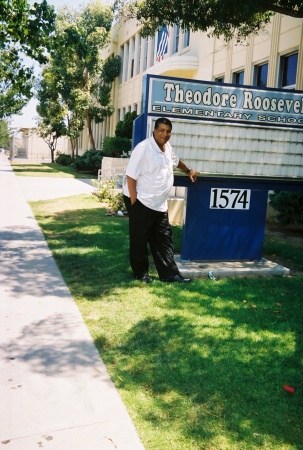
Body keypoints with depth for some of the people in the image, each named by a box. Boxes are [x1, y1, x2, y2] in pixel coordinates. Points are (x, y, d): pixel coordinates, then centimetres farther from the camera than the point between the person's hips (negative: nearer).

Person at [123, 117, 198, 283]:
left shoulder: (167, 147, 9)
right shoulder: (143, 148, -17)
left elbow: (175, 161, 32)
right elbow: (131, 176, -19)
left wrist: (188, 171, 43)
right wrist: (134, 201, -20)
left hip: (160, 204, 8)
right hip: (141, 202, -8)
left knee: (163, 239, 9)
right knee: (140, 239, 5)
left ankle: (169, 274, 15)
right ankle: (140, 273, 19)